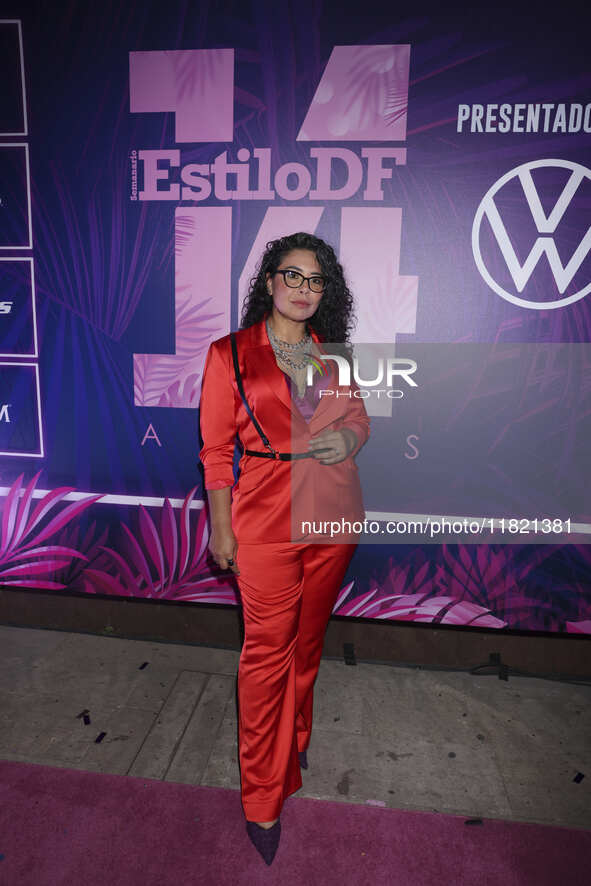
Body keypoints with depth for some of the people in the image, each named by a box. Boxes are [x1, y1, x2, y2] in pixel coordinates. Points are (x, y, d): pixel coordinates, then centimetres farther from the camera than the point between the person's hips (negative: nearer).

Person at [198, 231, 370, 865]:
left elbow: (360, 419, 17)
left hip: (334, 515, 4)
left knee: (309, 638, 18)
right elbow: (216, 449, -2)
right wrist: (220, 526, -4)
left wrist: (347, 438, -7)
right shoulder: (230, 354, -3)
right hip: (267, 520, -4)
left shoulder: (334, 355, 8)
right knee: (267, 650, 4)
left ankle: (298, 745, 44)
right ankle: (262, 799, 23)